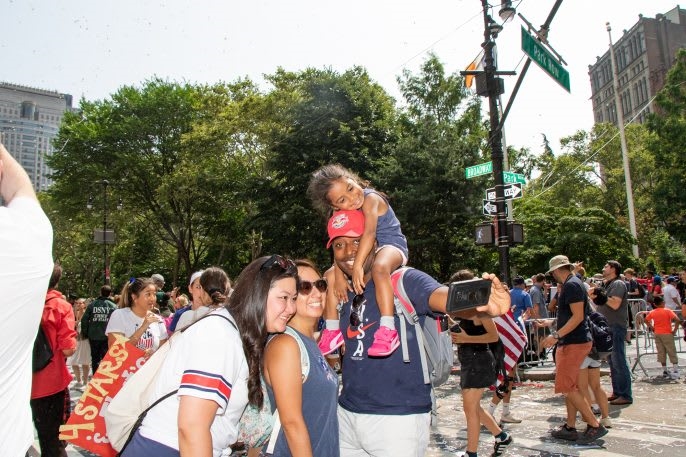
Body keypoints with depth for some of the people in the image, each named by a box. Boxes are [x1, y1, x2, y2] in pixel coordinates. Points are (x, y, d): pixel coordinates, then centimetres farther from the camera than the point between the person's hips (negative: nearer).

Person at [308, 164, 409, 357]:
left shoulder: (370, 199, -22)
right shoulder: (340, 215, -2)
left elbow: (369, 233, -35)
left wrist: (358, 265, -43)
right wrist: (339, 276, -20)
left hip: (391, 245, -8)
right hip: (366, 252, 8)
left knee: (380, 267, -41)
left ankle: (388, 330, -43)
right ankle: (332, 330, 9)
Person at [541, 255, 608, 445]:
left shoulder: (572, 285, -16)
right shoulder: (570, 284, 15)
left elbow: (578, 316, -23)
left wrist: (556, 335, -26)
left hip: (575, 343, -11)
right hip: (570, 342, 11)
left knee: (566, 387, -7)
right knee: (569, 387, 13)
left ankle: (595, 425, -1)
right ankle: (570, 428, 20)